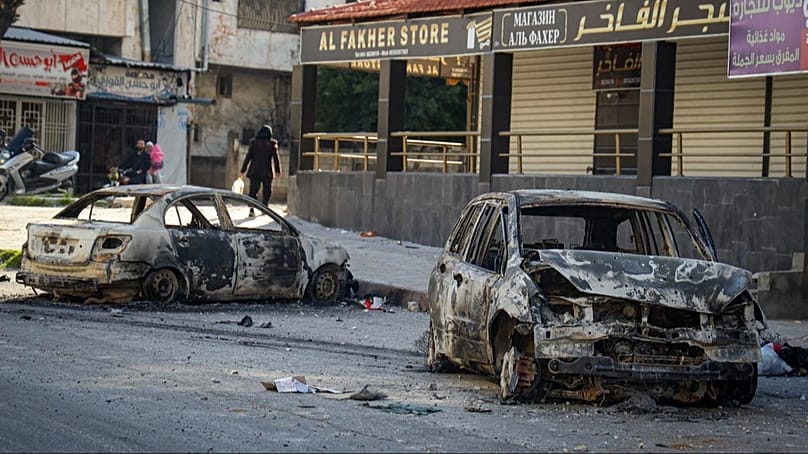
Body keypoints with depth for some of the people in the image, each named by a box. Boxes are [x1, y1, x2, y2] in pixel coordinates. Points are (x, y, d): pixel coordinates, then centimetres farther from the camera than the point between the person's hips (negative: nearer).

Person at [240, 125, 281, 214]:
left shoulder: (254, 142, -1)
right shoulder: (272, 143, -5)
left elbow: (248, 157, -1)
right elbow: (276, 157, -4)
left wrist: (243, 170, 4)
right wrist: (277, 170, 6)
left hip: (254, 172, 1)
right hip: (267, 172, -1)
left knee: (253, 191, 2)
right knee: (266, 191, 16)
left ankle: (252, 209, -13)